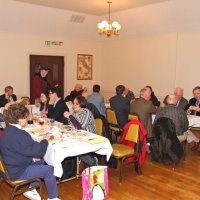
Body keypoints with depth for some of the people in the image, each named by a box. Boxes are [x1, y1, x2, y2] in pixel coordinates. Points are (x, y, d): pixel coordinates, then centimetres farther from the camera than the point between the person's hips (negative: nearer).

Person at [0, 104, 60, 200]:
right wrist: (45, 140, -7)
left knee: (40, 161, 22)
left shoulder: (9, 130, 3)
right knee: (49, 170, -3)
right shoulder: (18, 134, -30)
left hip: (12, 166, 10)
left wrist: (32, 156, 1)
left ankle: (29, 189, 26)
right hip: (17, 172, -10)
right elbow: (38, 150, -25)